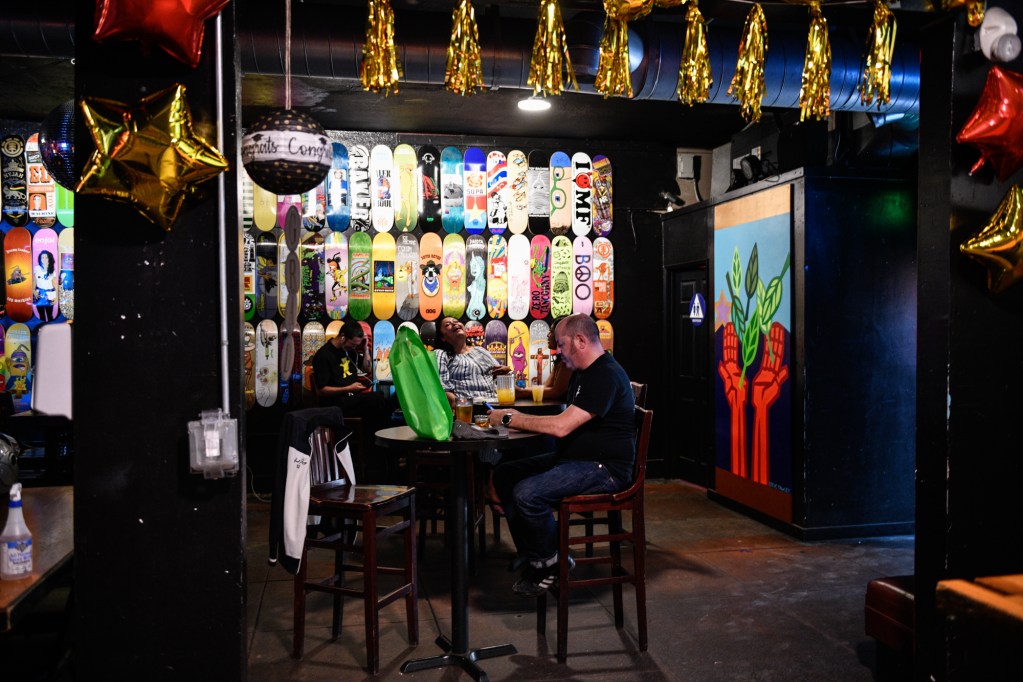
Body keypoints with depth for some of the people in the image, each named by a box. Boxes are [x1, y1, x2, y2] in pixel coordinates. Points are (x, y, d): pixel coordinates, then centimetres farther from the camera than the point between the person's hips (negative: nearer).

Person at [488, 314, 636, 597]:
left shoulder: (606, 376, -19)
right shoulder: (582, 372, 16)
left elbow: (561, 426, -26)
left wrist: (510, 419, -17)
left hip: (604, 468, -11)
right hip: (573, 458, 11)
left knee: (527, 492, -27)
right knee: (504, 475, 2)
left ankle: (550, 563, -1)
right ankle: (534, 557, 4)